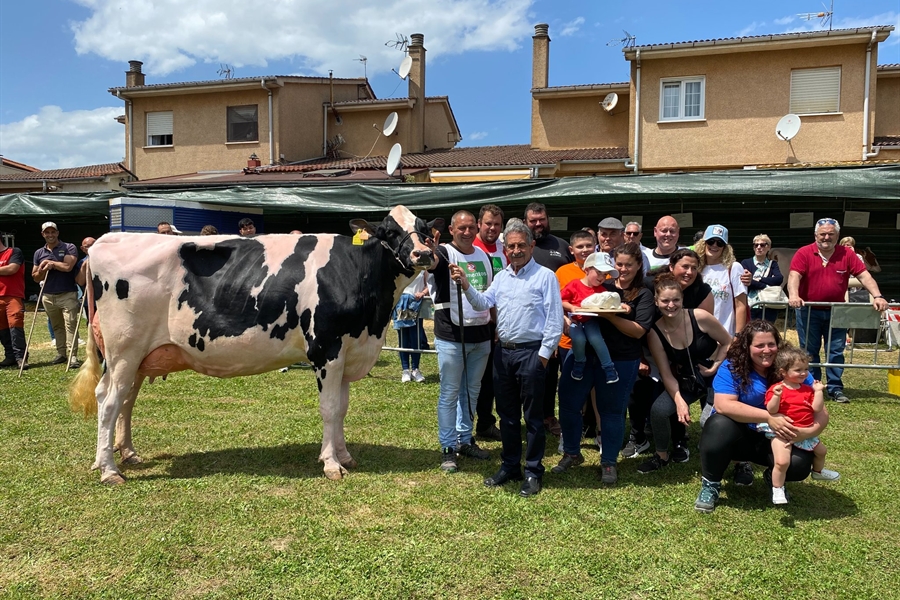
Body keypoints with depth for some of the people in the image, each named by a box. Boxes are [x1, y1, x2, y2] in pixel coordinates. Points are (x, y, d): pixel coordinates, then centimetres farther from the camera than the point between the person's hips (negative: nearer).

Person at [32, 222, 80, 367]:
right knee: (57, 327, 13)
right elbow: (35, 278, 14)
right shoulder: (39, 253, 12)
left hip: (68, 295, -5)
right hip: (48, 296, 5)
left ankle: (73, 356, -13)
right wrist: (43, 270, -7)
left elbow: (68, 266, -18)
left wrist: (50, 263, -5)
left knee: (70, 325, -11)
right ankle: (61, 353, 21)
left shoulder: (69, 248, -1)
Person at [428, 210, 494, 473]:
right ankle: (448, 448, 12)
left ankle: (465, 440, 29)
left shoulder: (484, 256, 11)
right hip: (451, 335, -5)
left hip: (481, 335, 6)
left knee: (472, 391, 15)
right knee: (450, 393, 2)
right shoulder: (444, 253, -6)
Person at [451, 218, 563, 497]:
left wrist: (544, 353, -13)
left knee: (532, 415, 3)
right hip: (503, 351, 6)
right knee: (506, 413, 14)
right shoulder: (501, 276, 14)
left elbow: (554, 319, -9)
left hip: (530, 352, -6)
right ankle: (509, 466, 27)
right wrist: (466, 285, -11)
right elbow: (483, 303, 4)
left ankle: (533, 472, 14)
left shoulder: (545, 276, -5)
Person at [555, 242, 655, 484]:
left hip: (620, 361, -3)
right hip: (583, 353, 4)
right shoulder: (603, 286, 11)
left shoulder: (643, 295, 1)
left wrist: (610, 316, -21)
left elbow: (639, 331, -11)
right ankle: (572, 454, 25)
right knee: (568, 403, 5)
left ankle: (608, 462, 24)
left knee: (611, 411, 7)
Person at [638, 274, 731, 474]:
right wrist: (679, 400, -22)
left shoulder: (699, 317, -20)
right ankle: (662, 456, 10)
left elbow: (727, 343, -4)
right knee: (658, 410, -17)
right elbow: (666, 374, -10)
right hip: (686, 381, 2)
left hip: (717, 375, -2)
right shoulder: (655, 333, -13)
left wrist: (715, 368, -13)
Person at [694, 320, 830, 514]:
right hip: (740, 436, -2)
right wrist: (768, 417, -36)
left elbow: (821, 413, -10)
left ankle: (773, 477, 13)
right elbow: (723, 405, -29)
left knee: (800, 463, -27)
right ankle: (710, 484, -11)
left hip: (774, 440, 2)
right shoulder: (731, 367, -15)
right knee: (720, 425, -35)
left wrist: (805, 432, -32)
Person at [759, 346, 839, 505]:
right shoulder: (776, 389, -11)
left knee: (821, 450, 27)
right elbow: (771, 411, -19)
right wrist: (776, 396, -33)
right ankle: (777, 489, -3)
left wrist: (818, 391, -8)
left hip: (805, 432, 7)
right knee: (782, 461, -24)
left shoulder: (808, 390, 7)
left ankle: (818, 471, 59)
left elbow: (817, 408, -3)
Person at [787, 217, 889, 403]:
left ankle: (835, 389, 14)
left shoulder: (847, 254, 0)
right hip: (809, 311, -2)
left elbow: (864, 276, -4)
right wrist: (793, 295, -37)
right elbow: (794, 275, -19)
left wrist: (877, 296, -18)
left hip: (836, 312, 2)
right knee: (809, 351, 6)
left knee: (836, 351, 6)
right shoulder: (804, 253, -6)